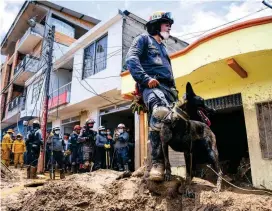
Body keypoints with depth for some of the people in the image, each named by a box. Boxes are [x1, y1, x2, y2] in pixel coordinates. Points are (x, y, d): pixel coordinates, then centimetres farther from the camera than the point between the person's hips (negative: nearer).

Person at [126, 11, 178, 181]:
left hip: (168, 87, 9)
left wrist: (175, 90, 23)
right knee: (161, 112, -38)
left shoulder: (163, 48, 38)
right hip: (152, 86, -8)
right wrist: (145, 78, -18)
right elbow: (131, 59, -5)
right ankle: (157, 161, -28)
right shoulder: (144, 39, 14)